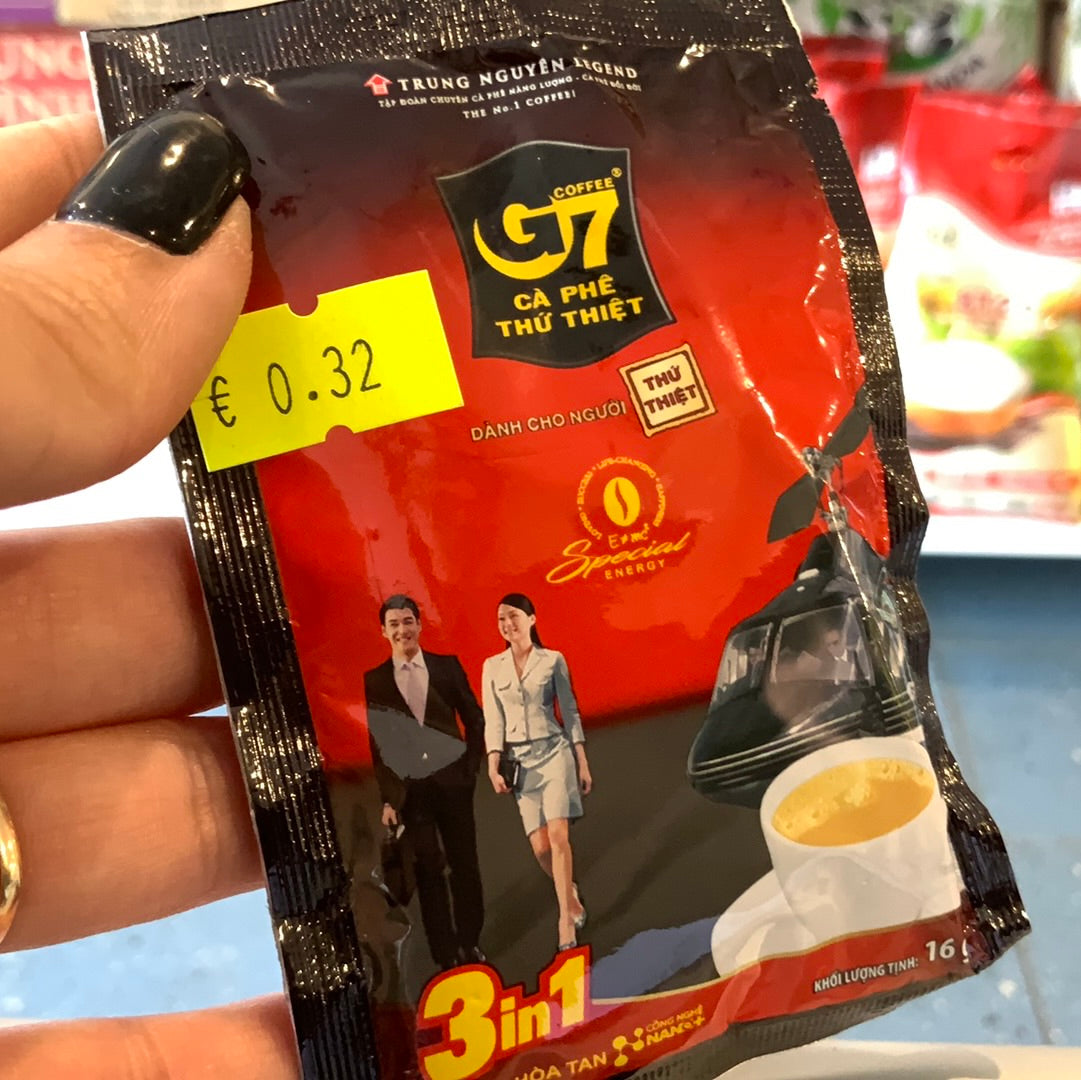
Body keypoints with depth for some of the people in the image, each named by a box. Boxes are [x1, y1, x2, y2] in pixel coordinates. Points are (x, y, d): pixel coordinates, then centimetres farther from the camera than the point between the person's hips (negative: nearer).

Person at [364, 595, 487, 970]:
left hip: (452, 781, 1)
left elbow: (475, 720, 9)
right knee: (428, 871, 4)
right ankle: (445, 953, 14)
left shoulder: (448, 666, 4)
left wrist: (470, 767, 0)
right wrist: (387, 797, -4)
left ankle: (470, 944, 24)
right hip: (409, 789, -1)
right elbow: (374, 744, 1)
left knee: (465, 864, 9)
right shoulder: (373, 680, 1)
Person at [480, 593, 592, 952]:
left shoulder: (553, 660, 1)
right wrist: (493, 767, -7)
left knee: (558, 834, -14)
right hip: (521, 761, 2)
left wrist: (582, 763, 2)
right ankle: (571, 898, 27)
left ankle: (566, 919, -6)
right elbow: (493, 721, 3)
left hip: (555, 752, -2)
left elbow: (570, 712, 3)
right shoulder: (492, 667, 6)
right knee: (540, 846, 0)